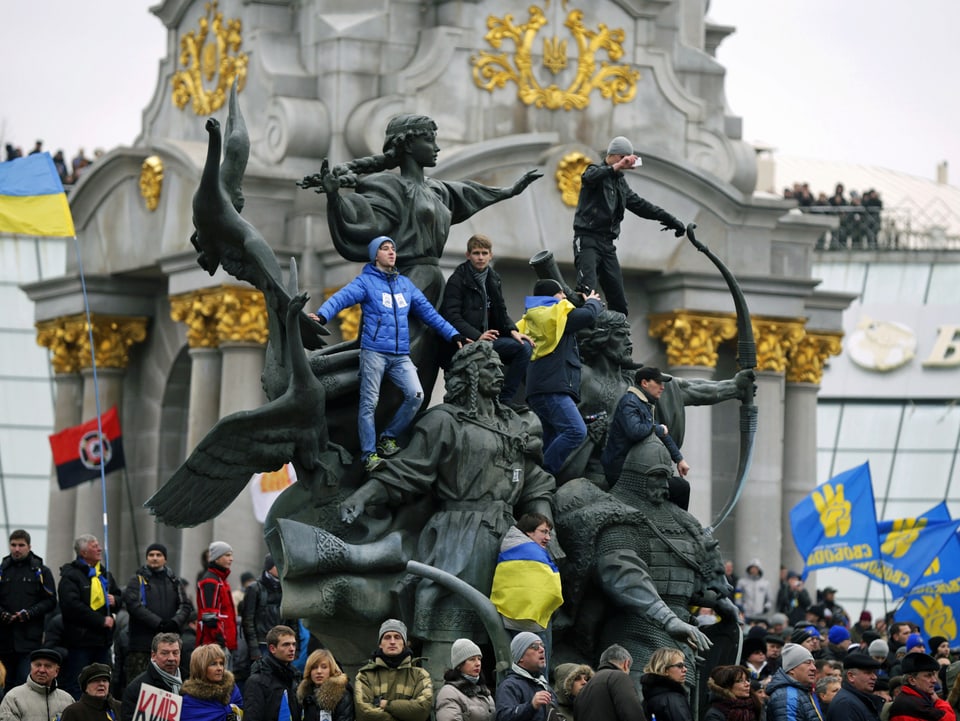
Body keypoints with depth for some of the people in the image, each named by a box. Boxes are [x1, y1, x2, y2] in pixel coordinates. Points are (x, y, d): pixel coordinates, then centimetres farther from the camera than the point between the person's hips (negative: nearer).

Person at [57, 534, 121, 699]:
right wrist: (101, 621, -17)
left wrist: (115, 600, 2)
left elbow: (119, 598, 28)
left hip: (103, 641, 8)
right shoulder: (70, 575, -8)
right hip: (79, 640, -8)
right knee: (75, 686, -7)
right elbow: (72, 605, -18)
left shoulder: (105, 574, 18)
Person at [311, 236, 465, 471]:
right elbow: (342, 297, -15)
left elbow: (428, 311, 20)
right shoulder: (366, 281, 1)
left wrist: (453, 334, 16)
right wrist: (322, 315, -35)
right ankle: (369, 454, 1)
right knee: (369, 403, -5)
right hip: (374, 351, -5)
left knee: (416, 395, -9)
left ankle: (388, 438, 7)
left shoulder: (405, 284, 17)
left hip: (400, 355, 5)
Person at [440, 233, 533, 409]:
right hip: (465, 342, -7)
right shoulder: (457, 280, -6)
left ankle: (505, 399, -11)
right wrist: (477, 336, -27)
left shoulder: (493, 280, 16)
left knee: (525, 347, -15)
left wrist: (512, 330, -3)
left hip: (487, 338, 7)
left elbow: (500, 312, 19)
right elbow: (451, 316, -15)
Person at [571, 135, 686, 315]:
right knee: (586, 292, -24)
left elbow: (639, 205, 22)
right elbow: (589, 176, -27)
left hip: (607, 243, 8)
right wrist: (616, 167, -32)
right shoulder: (597, 171, -2)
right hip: (588, 240, -8)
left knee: (619, 301, 3)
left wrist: (669, 219, 18)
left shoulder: (620, 182, 20)